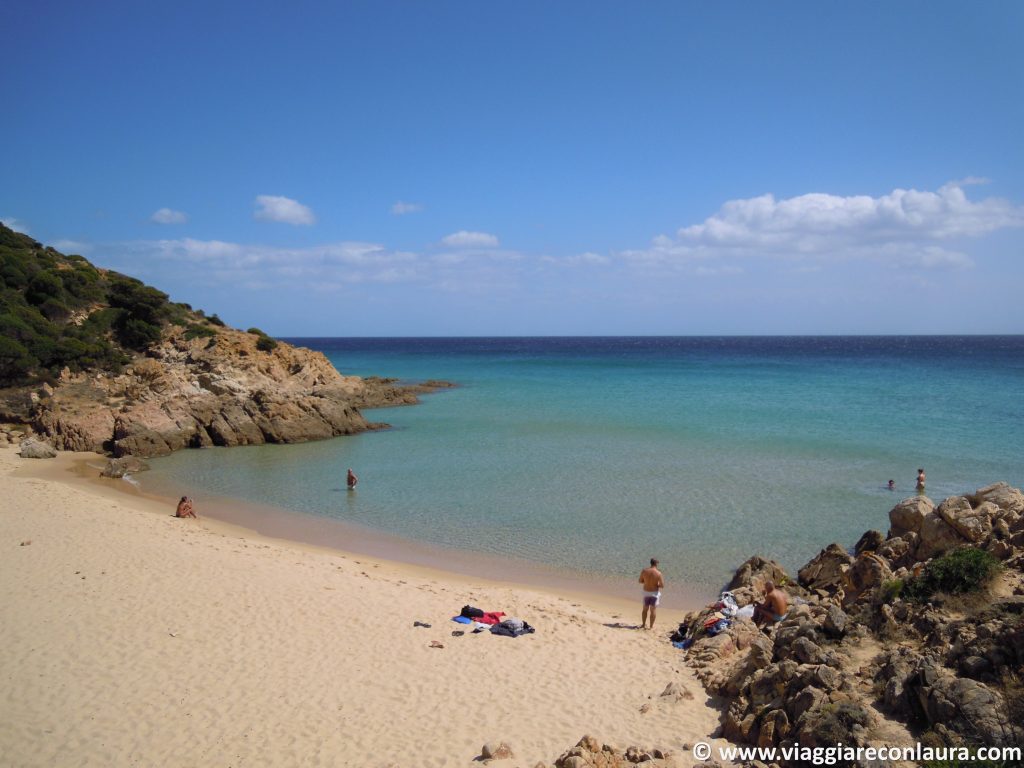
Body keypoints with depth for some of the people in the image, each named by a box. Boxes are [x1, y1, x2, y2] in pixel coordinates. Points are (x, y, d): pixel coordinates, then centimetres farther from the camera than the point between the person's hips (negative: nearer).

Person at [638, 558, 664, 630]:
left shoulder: (644, 571, -8)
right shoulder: (658, 573, -17)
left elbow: (640, 581, 4)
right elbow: (662, 585, -15)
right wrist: (657, 584, 5)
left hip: (646, 592, 3)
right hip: (655, 593, -3)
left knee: (645, 609, 18)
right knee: (653, 610, 7)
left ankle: (643, 624, 27)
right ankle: (651, 626, 11)